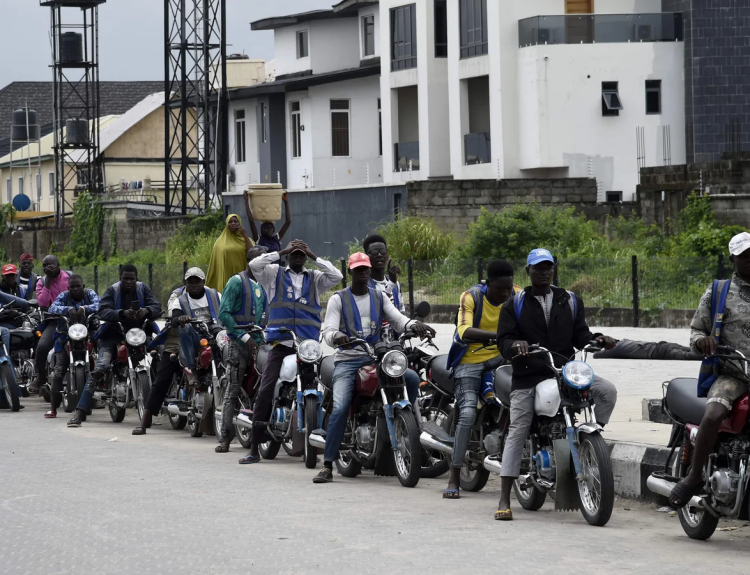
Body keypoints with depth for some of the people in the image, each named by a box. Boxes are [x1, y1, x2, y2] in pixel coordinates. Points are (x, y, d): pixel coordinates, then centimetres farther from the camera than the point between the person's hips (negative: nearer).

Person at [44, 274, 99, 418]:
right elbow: (53, 308, -16)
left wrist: (84, 308, -36)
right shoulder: (64, 296, 2)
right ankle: (53, 408, -8)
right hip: (67, 335, -1)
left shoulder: (90, 294, 3)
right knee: (59, 371, -10)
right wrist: (68, 309, -35)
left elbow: (98, 306, -17)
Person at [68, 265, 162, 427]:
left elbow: (157, 307, -6)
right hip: (114, 334, -3)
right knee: (100, 369, -20)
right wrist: (122, 314, -35)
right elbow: (103, 311, -18)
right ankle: (80, 412, -24)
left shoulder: (143, 289, 4)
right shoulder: (112, 290, -4)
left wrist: (146, 310, -30)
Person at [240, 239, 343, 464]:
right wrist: (282, 252, -1)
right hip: (281, 343, -1)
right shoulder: (275, 274, 13)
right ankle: (254, 448, -7)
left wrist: (314, 256, 2)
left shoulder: (315, 278, 17)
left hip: (309, 345, 1)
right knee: (265, 392, -9)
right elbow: (254, 265, -3)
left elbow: (336, 276, 1)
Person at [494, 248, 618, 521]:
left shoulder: (570, 302, 15)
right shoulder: (515, 304, 8)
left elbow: (580, 335, 11)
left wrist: (597, 339, -11)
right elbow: (503, 340, 0)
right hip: (527, 376, -2)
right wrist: (515, 345, -23)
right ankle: (504, 501, -10)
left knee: (607, 391, -21)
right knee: (516, 433, -9)